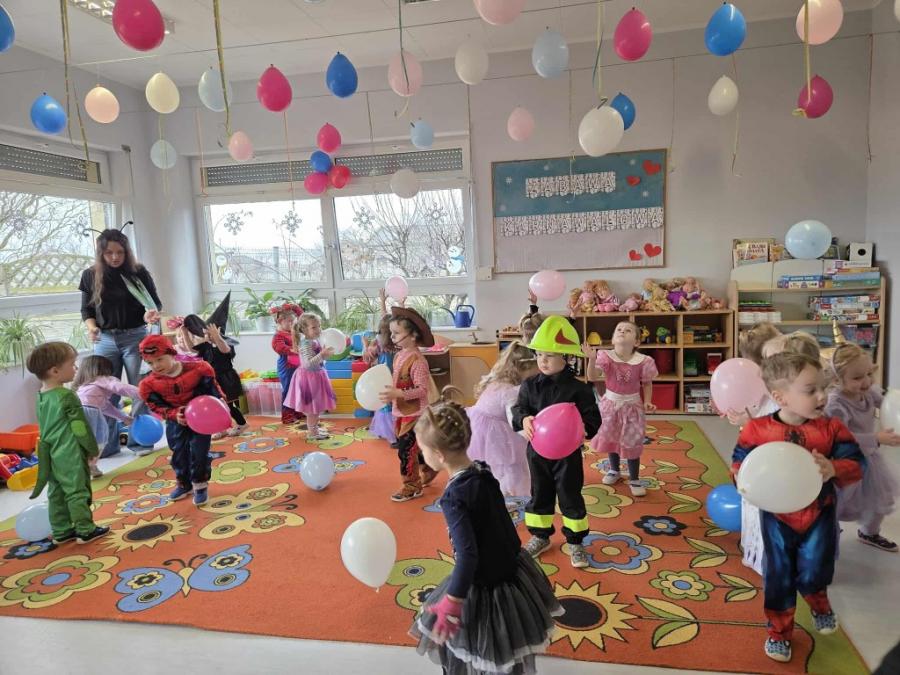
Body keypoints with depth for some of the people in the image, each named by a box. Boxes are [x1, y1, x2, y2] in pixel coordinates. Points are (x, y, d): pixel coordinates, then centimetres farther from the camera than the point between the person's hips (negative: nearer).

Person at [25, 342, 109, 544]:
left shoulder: (42, 397, 6)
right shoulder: (67, 396, -18)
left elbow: (44, 429, 14)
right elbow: (80, 427, -16)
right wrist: (93, 449, -5)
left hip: (53, 455, 8)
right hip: (71, 455, -8)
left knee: (56, 493, 13)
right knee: (78, 492, 1)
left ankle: (61, 531, 22)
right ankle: (85, 530, 8)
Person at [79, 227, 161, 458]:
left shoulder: (139, 272, -3)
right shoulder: (90, 275, 2)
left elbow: (155, 303, 0)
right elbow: (86, 310, 8)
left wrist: (151, 314, -22)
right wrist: (91, 328, -12)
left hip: (135, 337, -2)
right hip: (105, 340, 2)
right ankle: (108, 444, 16)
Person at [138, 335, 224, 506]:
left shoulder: (198, 369, -18)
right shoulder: (149, 384, -12)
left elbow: (212, 388, -7)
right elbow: (157, 406, -8)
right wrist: (174, 415, -24)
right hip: (175, 421, 3)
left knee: (199, 451, -4)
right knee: (178, 452, 9)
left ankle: (200, 485, 15)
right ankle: (184, 484, 32)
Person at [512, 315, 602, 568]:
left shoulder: (578, 388, -11)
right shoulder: (530, 385, -4)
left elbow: (592, 418, -10)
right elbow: (518, 408, -7)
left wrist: (582, 429, -31)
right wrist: (524, 419, -29)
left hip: (568, 452, -2)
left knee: (571, 497, 9)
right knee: (539, 495, 16)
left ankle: (575, 542, 27)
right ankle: (540, 536, 34)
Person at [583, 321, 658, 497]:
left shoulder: (643, 361, -15)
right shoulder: (606, 356, -15)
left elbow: (647, 384, 0)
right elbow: (592, 378, -25)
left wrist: (647, 402, -13)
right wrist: (592, 359, -40)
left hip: (632, 406, -1)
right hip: (611, 403, 2)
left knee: (632, 443, 4)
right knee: (610, 439, 17)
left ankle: (634, 479, 21)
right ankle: (614, 470, 41)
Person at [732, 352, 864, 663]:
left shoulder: (831, 428, -11)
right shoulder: (758, 429, -16)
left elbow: (857, 464, -10)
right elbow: (738, 465, -8)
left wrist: (833, 469, -30)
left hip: (819, 515, 1)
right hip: (777, 516, -1)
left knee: (813, 573, 1)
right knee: (778, 577, 10)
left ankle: (820, 604, 39)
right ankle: (779, 632, 32)